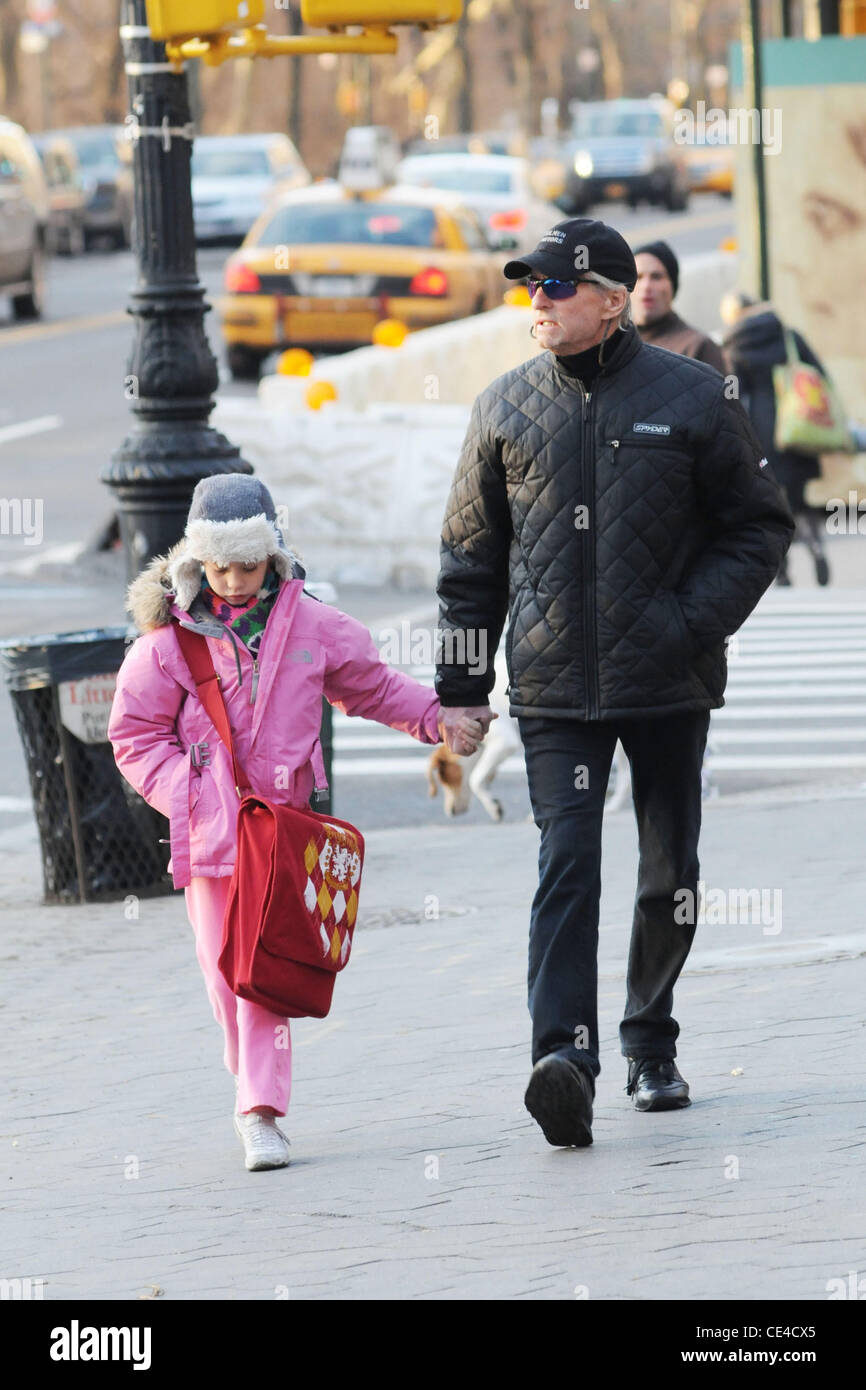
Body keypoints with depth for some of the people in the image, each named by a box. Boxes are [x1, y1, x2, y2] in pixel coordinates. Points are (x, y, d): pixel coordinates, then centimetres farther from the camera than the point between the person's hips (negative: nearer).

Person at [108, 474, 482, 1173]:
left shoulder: (310, 625, 3)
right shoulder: (172, 637, -1)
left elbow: (371, 687, 20)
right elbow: (135, 732, 5)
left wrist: (437, 718, 12)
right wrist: (187, 794, -5)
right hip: (210, 827, 0)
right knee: (225, 969, 2)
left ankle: (262, 1110, -9)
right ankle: (258, 1086, 20)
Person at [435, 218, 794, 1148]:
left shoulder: (694, 399, -1)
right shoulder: (506, 409, 5)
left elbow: (759, 528, 4)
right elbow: (471, 554, 12)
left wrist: (693, 622, -9)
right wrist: (460, 683, 9)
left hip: (669, 683, 0)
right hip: (554, 687, 0)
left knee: (670, 872, 10)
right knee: (566, 862, -15)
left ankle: (650, 1045, 28)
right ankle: (565, 1053, -26)